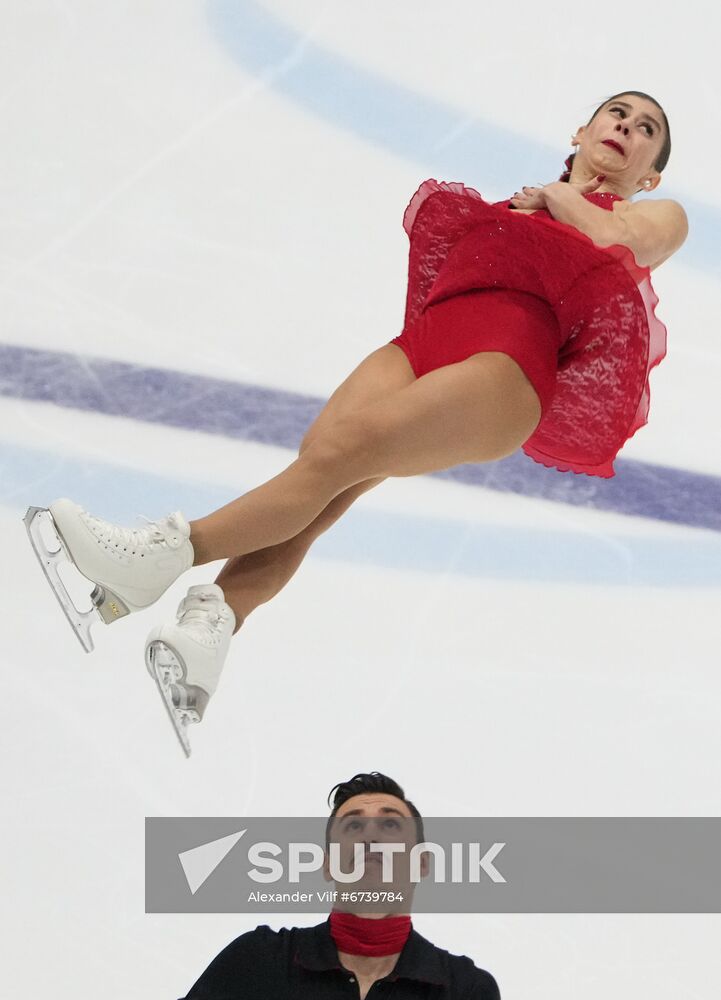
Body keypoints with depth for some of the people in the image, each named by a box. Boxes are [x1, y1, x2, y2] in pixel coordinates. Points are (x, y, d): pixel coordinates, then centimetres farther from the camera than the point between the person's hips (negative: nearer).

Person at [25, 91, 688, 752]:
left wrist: (560, 198, 18)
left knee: (344, 449, -27)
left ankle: (163, 554, -35)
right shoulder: (519, 202, 39)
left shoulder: (659, 214, 27)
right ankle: (202, 638, -43)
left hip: (518, 357, -3)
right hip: (433, 329, 4)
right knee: (319, 447, -26)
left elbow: (621, 244, 4)